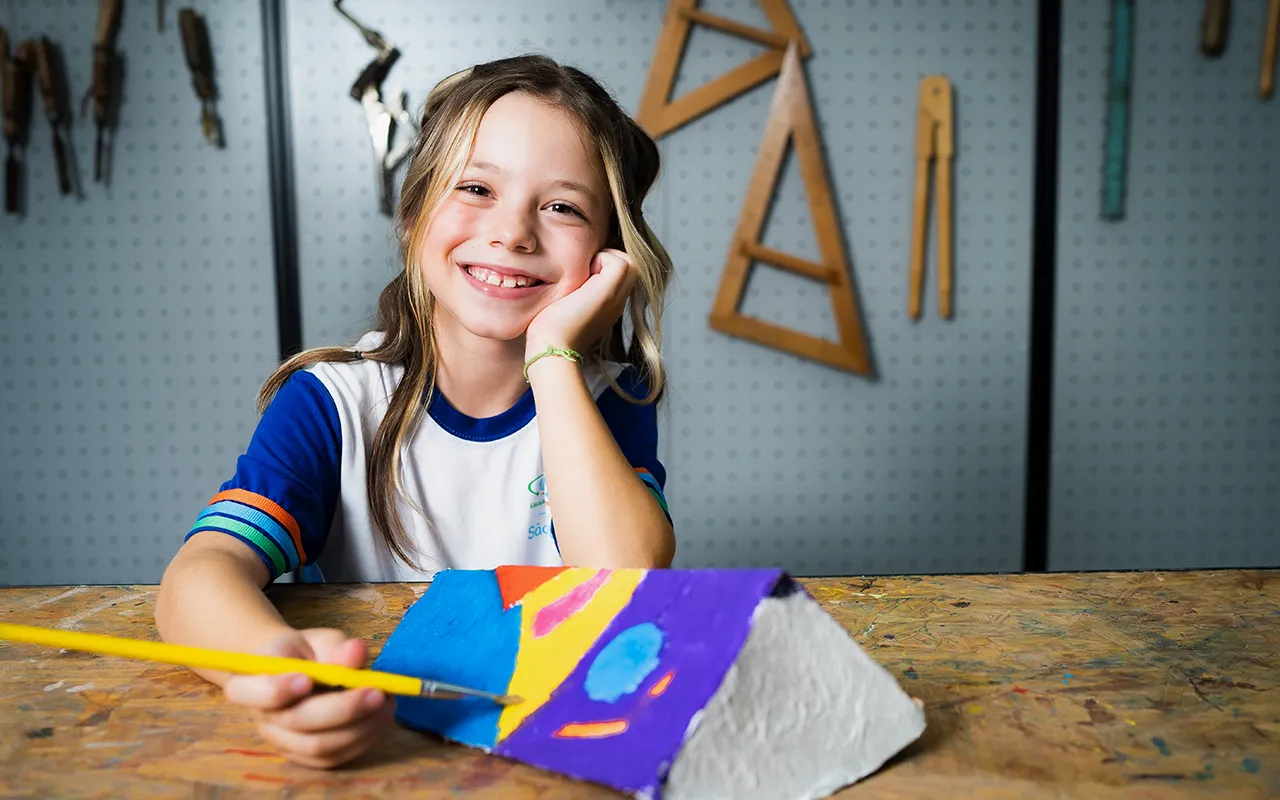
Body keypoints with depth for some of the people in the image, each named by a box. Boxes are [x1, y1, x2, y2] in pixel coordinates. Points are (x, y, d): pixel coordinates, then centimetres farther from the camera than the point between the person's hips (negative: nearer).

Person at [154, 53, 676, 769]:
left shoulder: (610, 400, -5)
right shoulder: (334, 400, -6)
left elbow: (631, 578, -21)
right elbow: (205, 565, -19)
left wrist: (552, 355, -19)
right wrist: (275, 660, -41)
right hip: (371, 741, 1)